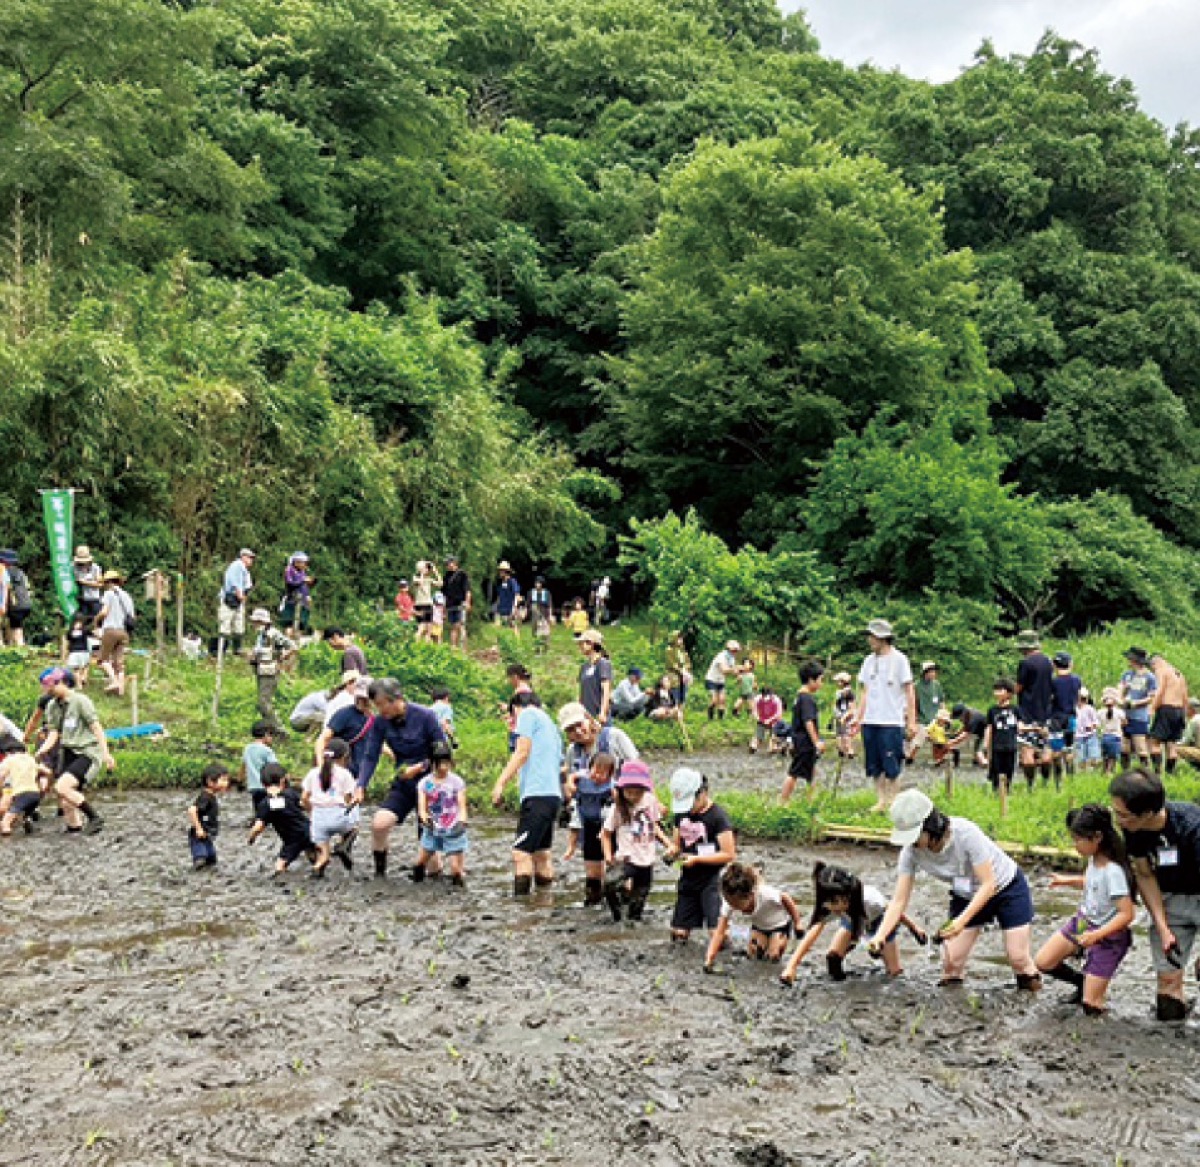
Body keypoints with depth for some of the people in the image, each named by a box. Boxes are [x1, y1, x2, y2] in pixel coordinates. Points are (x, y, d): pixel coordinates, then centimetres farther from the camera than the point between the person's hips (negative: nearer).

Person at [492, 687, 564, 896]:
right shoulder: (550, 725, 28)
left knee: (521, 853, -14)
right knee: (542, 854, 12)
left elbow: (522, 752, -10)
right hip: (553, 794, 9)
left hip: (537, 794, -9)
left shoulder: (528, 714, 3)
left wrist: (500, 783, -13)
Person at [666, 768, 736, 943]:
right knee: (678, 933, 7)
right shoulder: (681, 813, 6)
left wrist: (696, 858, -19)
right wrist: (673, 850, -6)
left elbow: (729, 855, -15)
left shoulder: (717, 816, -13)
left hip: (712, 881, -6)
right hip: (688, 880, 6)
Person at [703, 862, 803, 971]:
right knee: (753, 955, -12)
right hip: (759, 925, 4)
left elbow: (785, 898, -21)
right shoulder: (729, 901, -32)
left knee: (773, 957, -17)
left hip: (779, 924, -4)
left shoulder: (766, 894, -44)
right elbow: (719, 932, -33)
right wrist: (709, 959, -44)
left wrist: (797, 923, -10)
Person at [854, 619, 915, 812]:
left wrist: (911, 721, -8)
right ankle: (881, 800, 15)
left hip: (892, 722, -5)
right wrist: (858, 717, 9)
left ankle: (892, 800, 7)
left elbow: (909, 692, -3)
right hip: (870, 722, 5)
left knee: (891, 766, -3)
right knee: (875, 766, 7)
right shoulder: (869, 661, 12)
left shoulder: (899, 659, -3)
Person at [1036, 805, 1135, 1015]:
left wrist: (1096, 935, -35)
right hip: (1083, 922, 8)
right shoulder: (1093, 859, -5)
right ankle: (1083, 982, 26)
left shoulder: (1113, 871, -30)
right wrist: (1068, 881, 5)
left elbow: (1126, 914, -30)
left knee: (1090, 1004, -5)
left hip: (1108, 936, -8)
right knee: (1044, 962, 5)